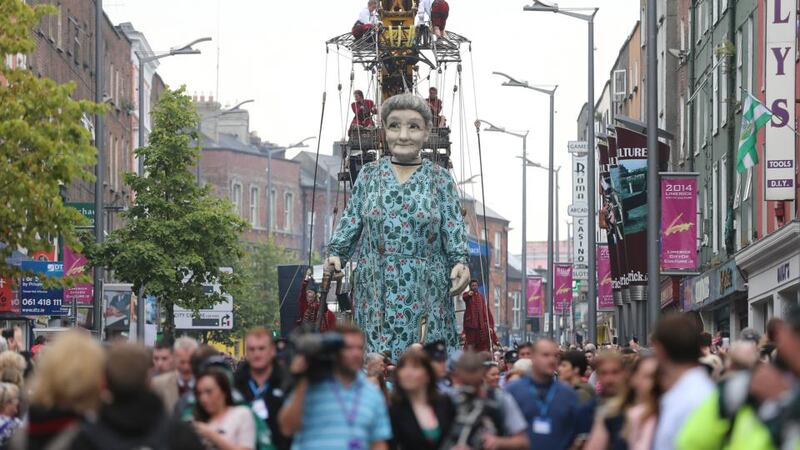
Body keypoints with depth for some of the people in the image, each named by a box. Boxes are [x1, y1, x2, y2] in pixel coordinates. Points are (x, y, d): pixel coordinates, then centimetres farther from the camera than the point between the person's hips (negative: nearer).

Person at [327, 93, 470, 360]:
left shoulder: (440, 180, 6)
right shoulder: (369, 175, 10)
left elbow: (454, 230, 3)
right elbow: (350, 223, 11)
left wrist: (460, 262, -14)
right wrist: (336, 254, -4)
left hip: (425, 293, -1)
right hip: (376, 292, 1)